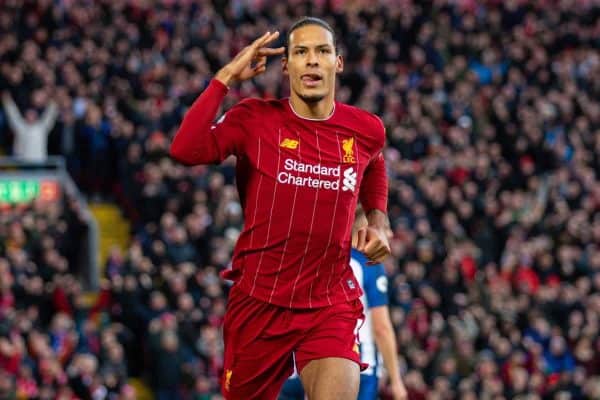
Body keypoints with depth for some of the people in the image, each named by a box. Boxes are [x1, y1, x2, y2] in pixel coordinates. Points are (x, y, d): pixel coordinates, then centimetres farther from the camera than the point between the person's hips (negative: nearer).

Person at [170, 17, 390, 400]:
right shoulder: (254, 119, -5)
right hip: (258, 300, 0)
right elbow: (186, 150, -23)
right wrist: (226, 77, -20)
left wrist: (378, 220, 10)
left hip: (332, 304, 0)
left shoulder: (366, 130, 3)